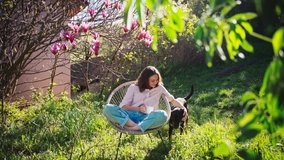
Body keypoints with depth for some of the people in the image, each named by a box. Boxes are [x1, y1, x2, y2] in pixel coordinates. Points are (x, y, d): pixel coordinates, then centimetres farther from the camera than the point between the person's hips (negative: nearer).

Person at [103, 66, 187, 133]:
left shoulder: (159, 88, 15)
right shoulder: (133, 87, 12)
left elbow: (172, 100, 20)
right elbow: (123, 106, 6)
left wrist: (183, 108, 2)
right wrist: (138, 109, -9)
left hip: (147, 118, 0)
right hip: (130, 115, 0)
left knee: (162, 115, -35)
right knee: (108, 108, -26)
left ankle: (133, 128, -39)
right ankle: (134, 125, -39)